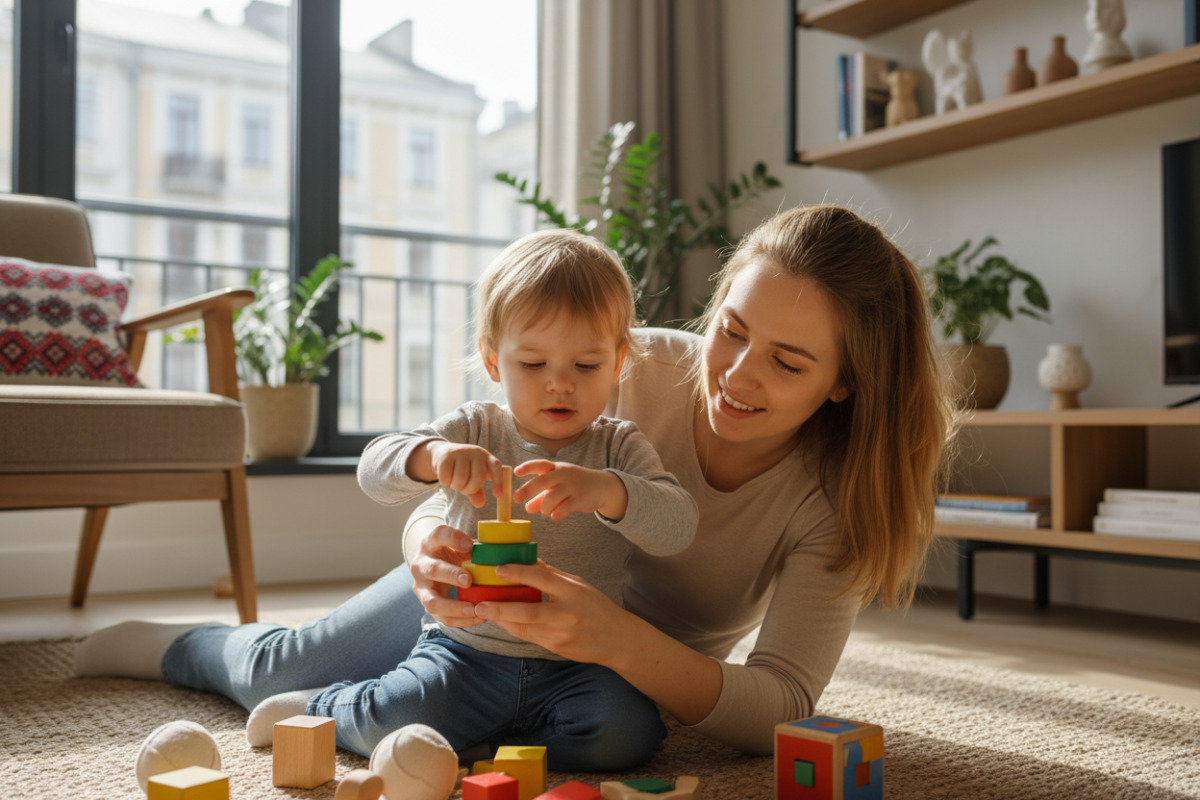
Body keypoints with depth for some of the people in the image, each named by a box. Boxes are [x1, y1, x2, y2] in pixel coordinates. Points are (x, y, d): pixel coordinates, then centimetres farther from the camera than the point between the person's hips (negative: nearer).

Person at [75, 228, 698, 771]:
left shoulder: (619, 448, 0)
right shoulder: (475, 430, 0)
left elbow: (678, 526, -15)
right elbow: (375, 473, -12)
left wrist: (603, 490, -35)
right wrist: (431, 456, -36)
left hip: (576, 664, 1)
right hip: (465, 649, -1)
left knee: (625, 731, -27)